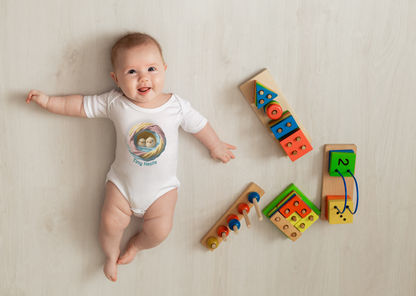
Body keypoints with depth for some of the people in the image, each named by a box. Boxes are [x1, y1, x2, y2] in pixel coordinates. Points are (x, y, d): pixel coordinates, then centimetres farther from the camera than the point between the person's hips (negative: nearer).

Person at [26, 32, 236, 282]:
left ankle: (137, 244, 23)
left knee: (159, 230, -12)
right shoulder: (114, 103, -13)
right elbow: (80, 106, -2)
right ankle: (112, 254, 23)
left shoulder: (176, 105, -13)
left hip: (162, 185, 0)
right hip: (123, 180, 1)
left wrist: (216, 146, 16)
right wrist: (47, 101, -4)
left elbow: (199, 125, 2)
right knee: (111, 222, -10)